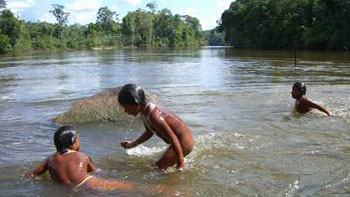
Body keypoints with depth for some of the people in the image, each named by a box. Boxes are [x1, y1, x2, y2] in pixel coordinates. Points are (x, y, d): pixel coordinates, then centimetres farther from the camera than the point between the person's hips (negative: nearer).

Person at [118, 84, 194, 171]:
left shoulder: (154, 116, -30)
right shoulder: (144, 112, 0)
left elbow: (173, 138, -30)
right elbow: (149, 132, 17)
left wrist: (180, 163, -27)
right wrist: (133, 144, 8)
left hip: (183, 143, -10)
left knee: (159, 167, -13)